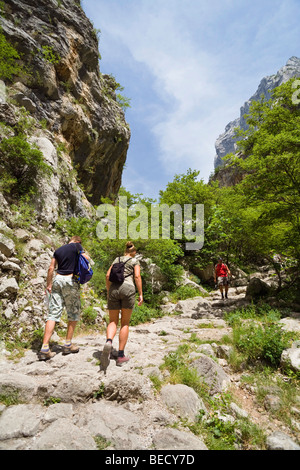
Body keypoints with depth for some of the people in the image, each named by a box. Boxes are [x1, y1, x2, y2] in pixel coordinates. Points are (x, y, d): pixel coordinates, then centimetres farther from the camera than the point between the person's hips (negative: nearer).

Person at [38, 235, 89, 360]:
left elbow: (51, 268, 12)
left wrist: (49, 284, 17)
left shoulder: (58, 250, 15)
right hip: (70, 280, -4)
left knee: (53, 314, 2)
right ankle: (68, 344, 15)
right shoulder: (76, 246, 1)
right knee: (74, 314, 10)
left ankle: (45, 348, -3)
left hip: (58, 280, 5)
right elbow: (86, 259, -2)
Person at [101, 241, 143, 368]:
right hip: (128, 288, -2)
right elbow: (137, 277, -1)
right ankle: (121, 355, 8)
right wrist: (140, 294, 0)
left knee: (113, 321, 8)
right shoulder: (135, 261, 13)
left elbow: (108, 276, 15)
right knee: (125, 323, 8)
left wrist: (108, 291, 22)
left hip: (113, 289, 3)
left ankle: (108, 342, -23)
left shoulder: (117, 259, 22)